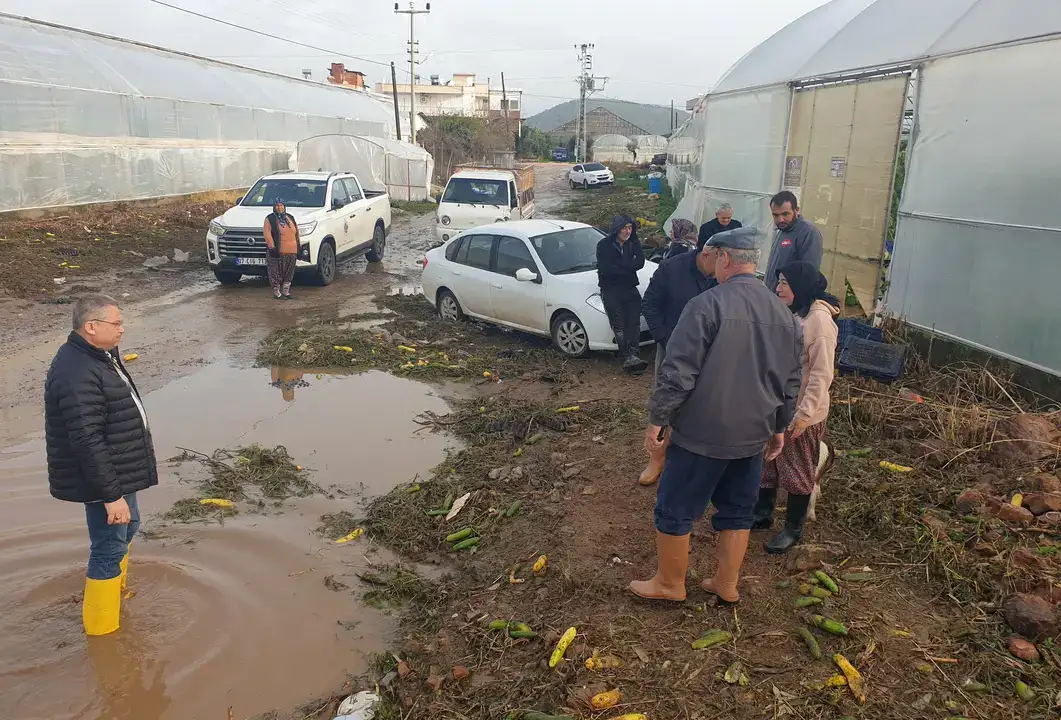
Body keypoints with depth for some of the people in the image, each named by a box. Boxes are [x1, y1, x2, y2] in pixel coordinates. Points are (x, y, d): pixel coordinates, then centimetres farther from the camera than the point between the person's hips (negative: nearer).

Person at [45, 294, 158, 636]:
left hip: (119, 471, 11)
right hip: (102, 480, -11)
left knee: (126, 529, 27)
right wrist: (111, 495, -26)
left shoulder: (98, 356, 6)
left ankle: (117, 592, 49)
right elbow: (87, 442, -29)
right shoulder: (77, 374, -28)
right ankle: (102, 629, 16)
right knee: (109, 548, 1)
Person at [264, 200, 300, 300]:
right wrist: (272, 247, -17)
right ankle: (276, 292, 5)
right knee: (276, 273, -3)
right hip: (278, 251, -5)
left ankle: (286, 291, 20)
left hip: (291, 251, 5)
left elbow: (296, 232, 21)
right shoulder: (269, 219, 0)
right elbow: (267, 235, -8)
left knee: (289, 272, 10)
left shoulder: (290, 217, 17)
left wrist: (298, 246, 16)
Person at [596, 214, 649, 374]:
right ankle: (628, 357, -24)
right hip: (610, 289, -3)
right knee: (619, 323, -18)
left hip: (629, 288, 3)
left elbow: (640, 262, -5)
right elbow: (605, 269, -14)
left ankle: (632, 355, -28)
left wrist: (618, 265, -12)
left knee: (634, 320, -18)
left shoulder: (634, 243, 11)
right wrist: (627, 266, -7)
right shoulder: (604, 245, -1)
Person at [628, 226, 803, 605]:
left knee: (675, 509, 10)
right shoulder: (784, 314, 4)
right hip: (753, 435, 7)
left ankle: (669, 584, 24)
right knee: (737, 511, 19)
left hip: (701, 433, -6)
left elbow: (678, 373, -20)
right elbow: (791, 382, 12)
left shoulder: (707, 304, -18)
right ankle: (726, 586, 31)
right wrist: (779, 427, 23)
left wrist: (657, 419, -10)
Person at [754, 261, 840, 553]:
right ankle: (762, 514, 37)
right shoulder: (790, 313, 5)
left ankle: (793, 529, 27)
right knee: (766, 462, 18)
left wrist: (804, 414, -21)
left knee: (797, 471, 10)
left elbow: (821, 374, -21)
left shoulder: (819, 320, -21)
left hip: (801, 412, -8)